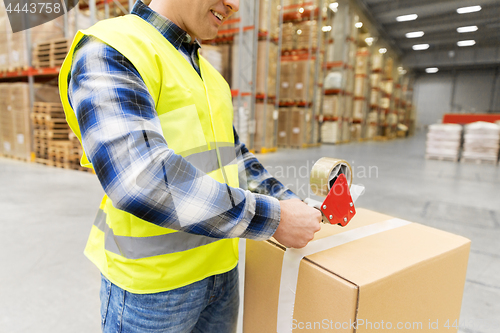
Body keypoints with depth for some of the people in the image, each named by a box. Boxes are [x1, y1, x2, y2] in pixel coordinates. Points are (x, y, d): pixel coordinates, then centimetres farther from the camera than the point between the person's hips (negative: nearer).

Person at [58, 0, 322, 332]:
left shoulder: (206, 74, 11)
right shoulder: (107, 50, -15)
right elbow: (141, 179, -29)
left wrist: (286, 200, 3)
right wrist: (273, 218, -24)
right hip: (152, 284, -7)